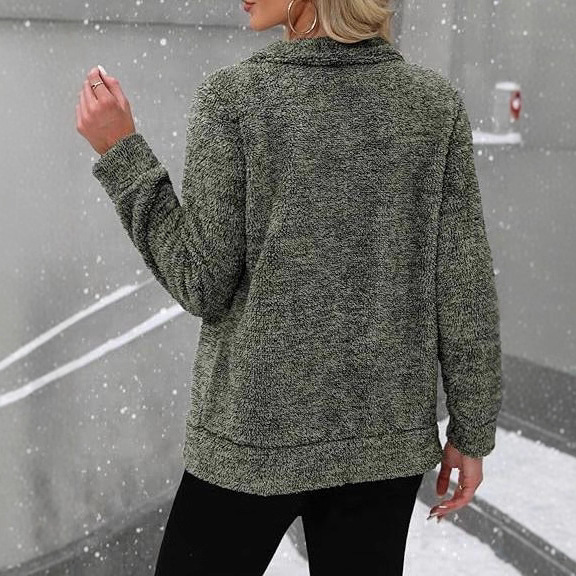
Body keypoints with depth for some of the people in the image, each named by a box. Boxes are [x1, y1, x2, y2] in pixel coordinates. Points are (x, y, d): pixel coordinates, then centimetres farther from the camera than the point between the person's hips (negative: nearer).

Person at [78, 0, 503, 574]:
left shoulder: (233, 96, -12)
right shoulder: (436, 102, -4)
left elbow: (202, 287, -11)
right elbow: (465, 291, -3)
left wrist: (120, 152, -5)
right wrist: (471, 432, 6)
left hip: (258, 434, -2)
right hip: (387, 437, 3)